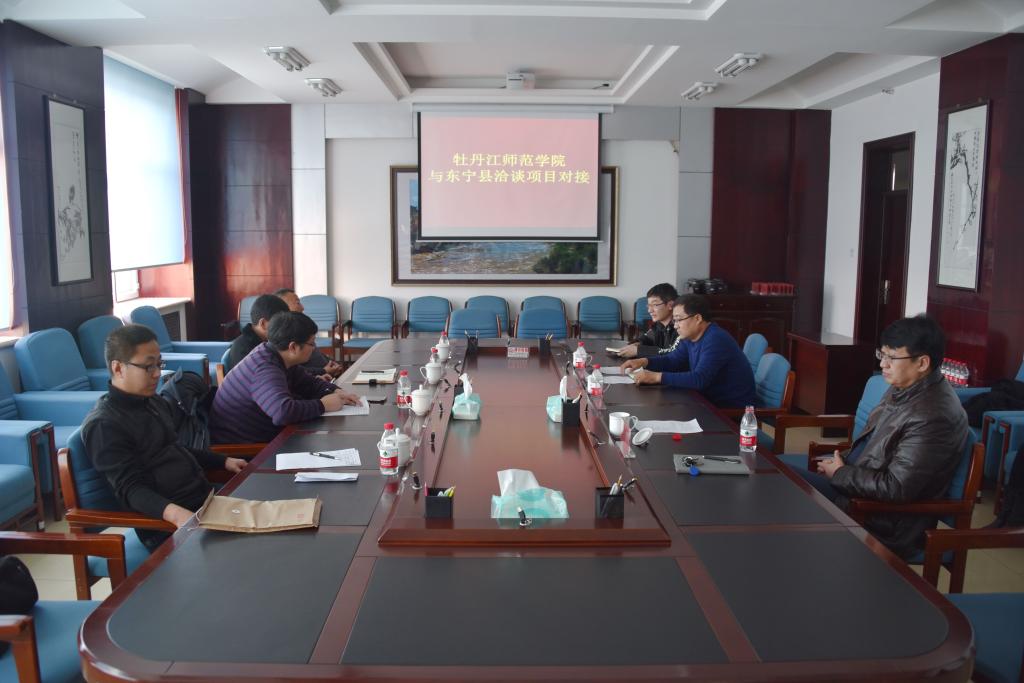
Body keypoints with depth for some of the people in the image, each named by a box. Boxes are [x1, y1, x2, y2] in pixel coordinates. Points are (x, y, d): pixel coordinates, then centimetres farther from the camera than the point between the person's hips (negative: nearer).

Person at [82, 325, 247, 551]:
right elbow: (131, 489, -19)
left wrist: (223, 461, 23)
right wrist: (174, 513, -36)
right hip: (166, 524, -9)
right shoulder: (104, 425, -11)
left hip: (204, 498, 9)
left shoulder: (155, 403, 16)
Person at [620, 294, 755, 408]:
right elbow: (673, 360, 16)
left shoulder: (716, 340, -24)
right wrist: (644, 362, -3)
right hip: (711, 400, 8)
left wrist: (656, 377, -33)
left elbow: (699, 379, -33)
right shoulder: (690, 337, 5)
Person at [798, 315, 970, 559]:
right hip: (858, 483, 9)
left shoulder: (934, 416, -25)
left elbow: (896, 488, -25)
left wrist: (840, 473, -13)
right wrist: (842, 461, 0)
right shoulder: (904, 388, 4)